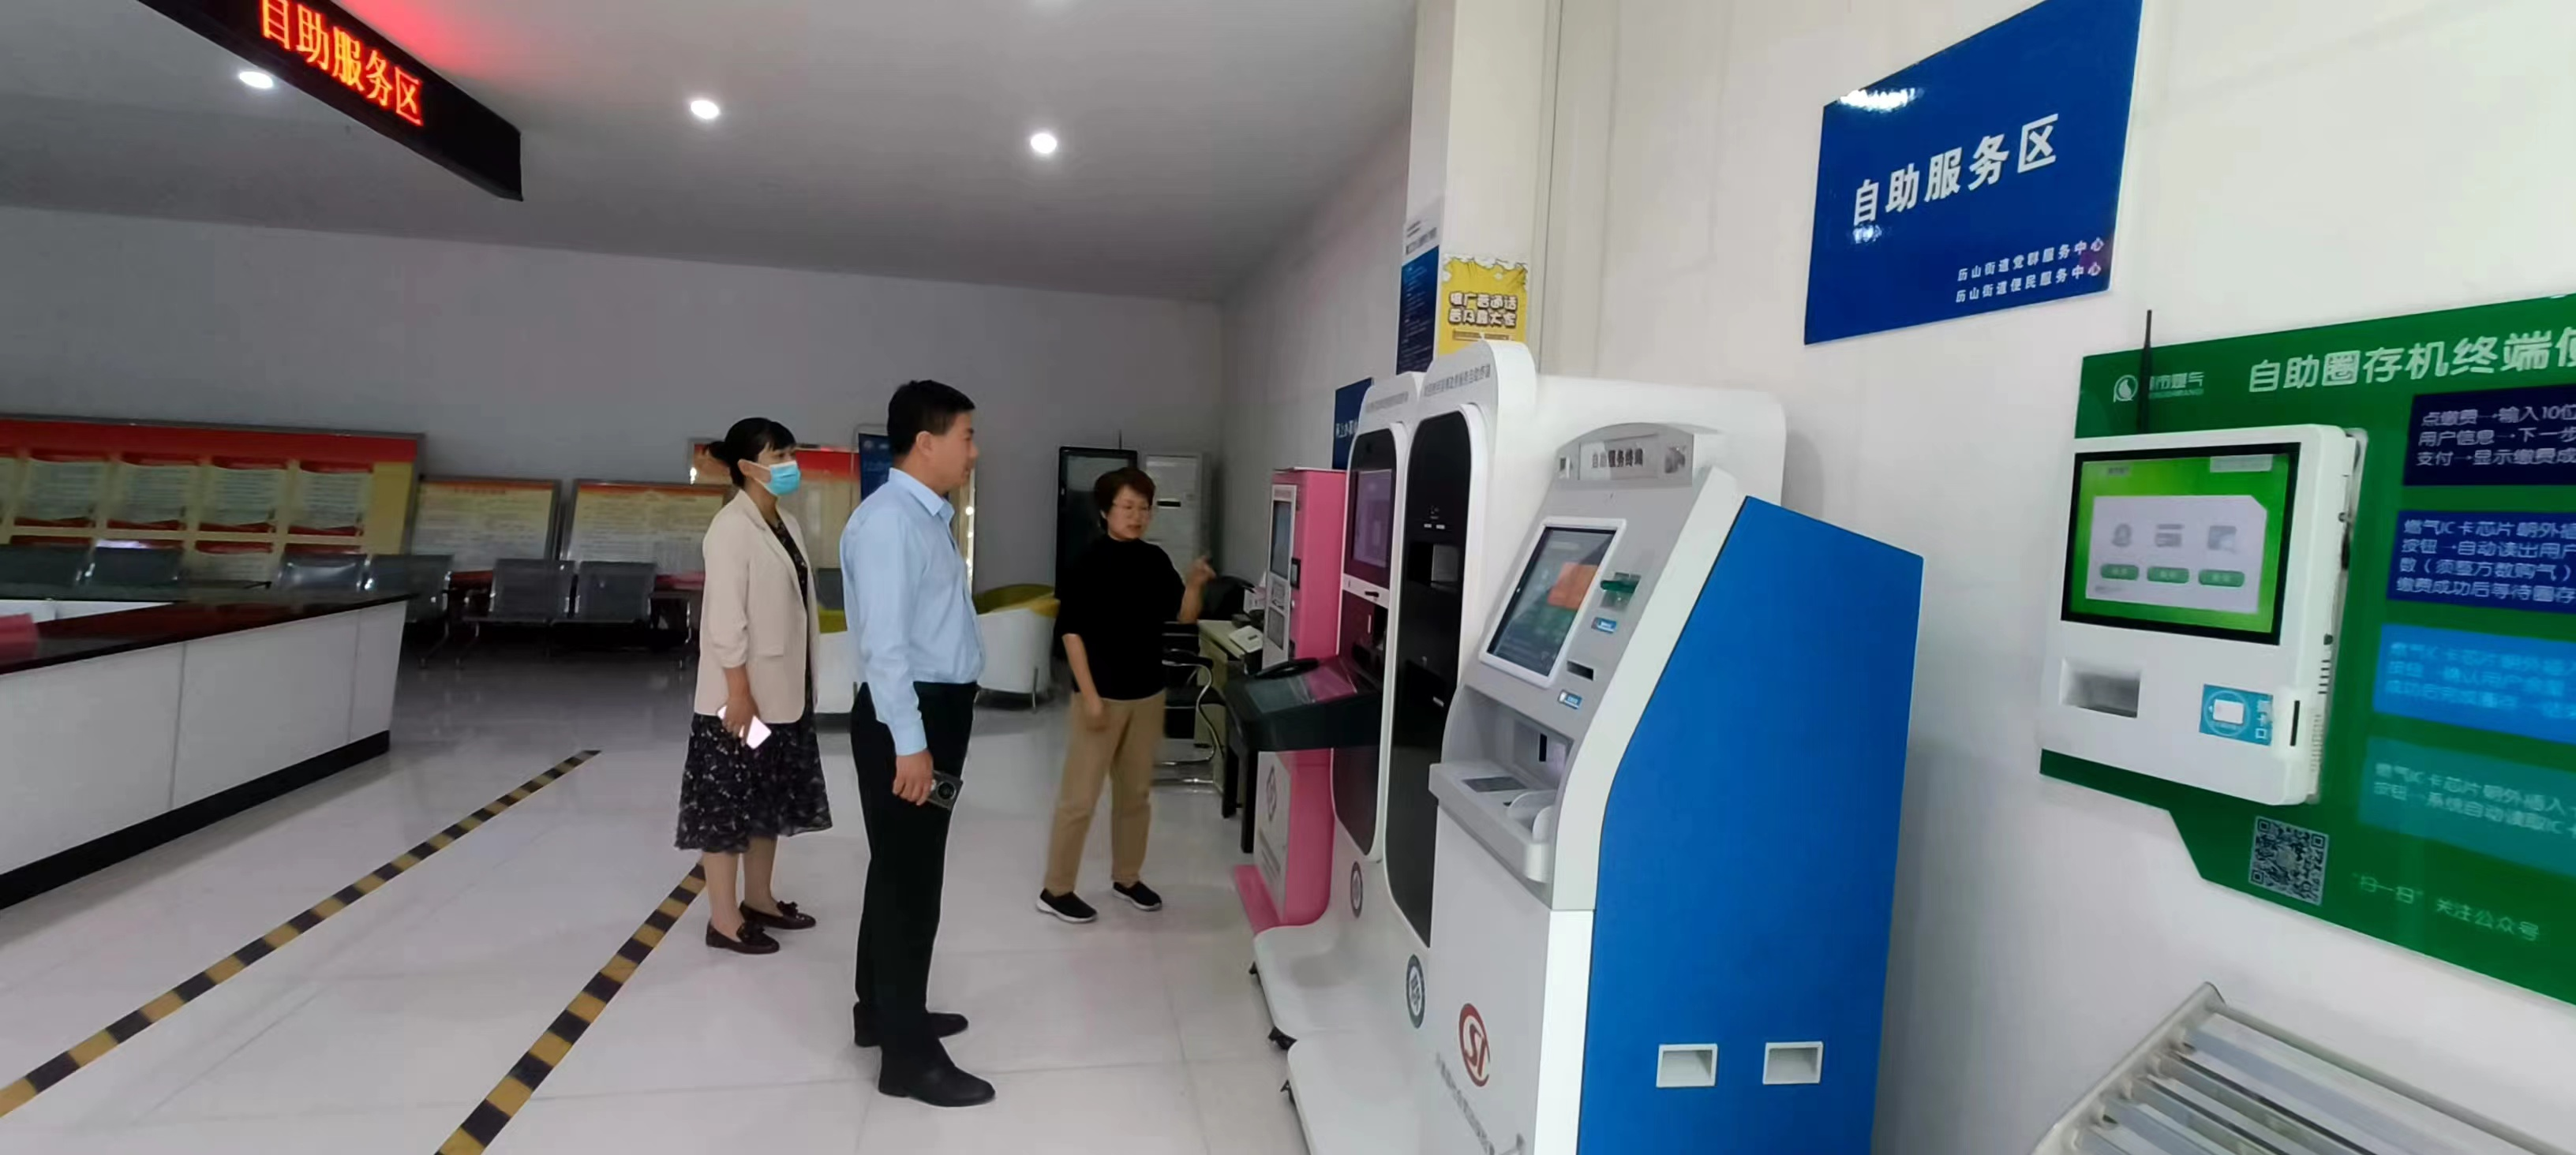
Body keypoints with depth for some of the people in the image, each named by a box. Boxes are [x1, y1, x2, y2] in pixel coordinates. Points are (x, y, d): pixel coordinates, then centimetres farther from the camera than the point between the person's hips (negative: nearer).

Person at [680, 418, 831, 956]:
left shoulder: (788, 525, 9)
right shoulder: (732, 528, -15)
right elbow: (726, 618, -18)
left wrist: (805, 685, 12)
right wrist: (738, 694, -20)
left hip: (783, 690, 8)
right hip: (742, 693, -8)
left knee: (771, 798, 17)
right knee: (728, 802, 3)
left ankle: (758, 899, 31)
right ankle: (724, 919, 13)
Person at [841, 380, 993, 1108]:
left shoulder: (928, 518, 13)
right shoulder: (888, 520, -18)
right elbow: (886, 641, -24)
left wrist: (933, 735, 17)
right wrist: (909, 743, -25)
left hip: (937, 712, 10)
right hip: (907, 718, -10)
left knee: (904, 869, 20)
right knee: (909, 878, -1)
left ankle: (883, 1012, 36)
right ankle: (908, 1056, 11)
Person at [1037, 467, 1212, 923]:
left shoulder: (1156, 560, 4)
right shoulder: (1089, 563, -11)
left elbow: (1183, 616, 6)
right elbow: (1073, 632, -13)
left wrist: (1194, 585, -14)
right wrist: (1090, 696, -17)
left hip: (1148, 695, 6)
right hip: (1102, 695, -5)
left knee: (1136, 792, 16)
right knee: (1079, 797, 1)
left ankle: (1127, 877, 31)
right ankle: (1055, 890, 14)